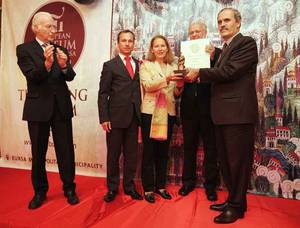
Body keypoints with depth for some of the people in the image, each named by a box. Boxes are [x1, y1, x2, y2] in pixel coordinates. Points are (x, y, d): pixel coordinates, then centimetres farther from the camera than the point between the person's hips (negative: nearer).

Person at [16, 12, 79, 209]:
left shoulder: (61, 50, 9)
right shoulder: (24, 49, 0)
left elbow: (70, 77, -2)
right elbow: (32, 77, -13)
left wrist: (64, 65, -24)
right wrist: (46, 64, -31)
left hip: (61, 107, 2)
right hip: (38, 107, -2)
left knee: (66, 150, 7)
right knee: (38, 153, 11)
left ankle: (69, 189, 23)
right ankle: (40, 191, 28)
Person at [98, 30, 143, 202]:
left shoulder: (139, 65, 11)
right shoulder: (110, 65, 3)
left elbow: (141, 89, 7)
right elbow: (103, 94, -2)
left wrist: (141, 113, -2)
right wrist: (104, 118, -9)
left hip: (134, 116, 3)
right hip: (116, 116, -2)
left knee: (132, 154, 11)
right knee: (113, 154, 8)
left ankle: (129, 185, 27)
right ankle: (112, 187, 25)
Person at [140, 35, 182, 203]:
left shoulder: (173, 67, 13)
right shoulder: (146, 65, 3)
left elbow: (176, 93, 10)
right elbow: (147, 86, -13)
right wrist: (166, 79, -26)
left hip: (168, 113, 4)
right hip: (150, 112, -3)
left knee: (163, 151, 11)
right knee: (149, 151, 1)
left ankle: (161, 185, 24)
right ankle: (148, 188, 13)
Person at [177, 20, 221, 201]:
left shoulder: (216, 52, 1)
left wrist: (212, 58, -22)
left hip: (208, 107, -3)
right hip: (189, 107, 3)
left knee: (210, 147, 8)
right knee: (189, 146, 13)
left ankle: (210, 184, 22)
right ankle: (188, 181, 28)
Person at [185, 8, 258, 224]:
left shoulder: (246, 43, -5)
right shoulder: (225, 49, 22)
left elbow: (229, 71, -17)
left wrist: (199, 73, -9)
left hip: (238, 112, -9)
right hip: (223, 113, 9)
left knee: (238, 160, 1)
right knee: (226, 160, 16)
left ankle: (237, 206, 16)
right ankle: (233, 199, 31)